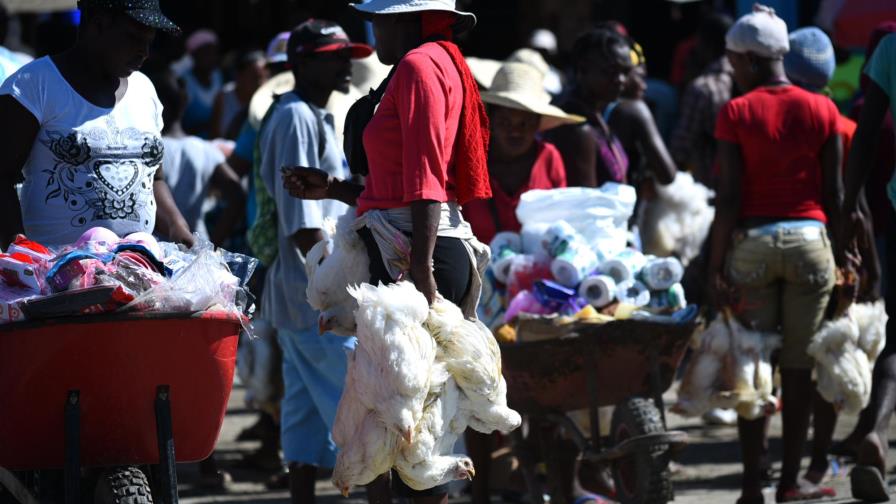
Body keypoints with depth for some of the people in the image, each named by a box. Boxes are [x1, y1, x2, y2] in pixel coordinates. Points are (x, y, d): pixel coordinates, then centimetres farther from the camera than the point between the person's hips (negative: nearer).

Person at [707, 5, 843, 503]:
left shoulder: (736, 113, -5)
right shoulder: (822, 111, 2)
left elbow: (729, 198, -8)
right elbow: (833, 194, 3)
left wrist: (716, 264, -2)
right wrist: (841, 253, 13)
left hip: (752, 242, -2)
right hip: (809, 239, 2)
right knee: (799, 365, 8)